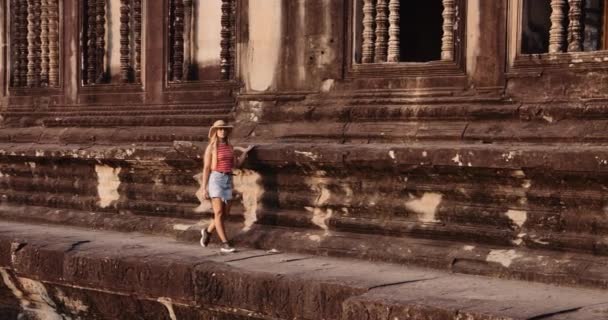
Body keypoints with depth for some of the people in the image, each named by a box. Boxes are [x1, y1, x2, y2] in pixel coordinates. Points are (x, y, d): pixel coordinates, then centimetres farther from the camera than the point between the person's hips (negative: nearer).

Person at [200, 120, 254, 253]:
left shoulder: (229, 147, 13)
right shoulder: (211, 147, -5)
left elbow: (236, 164, 16)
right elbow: (206, 169, -6)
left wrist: (245, 151, 13)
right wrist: (205, 189, -9)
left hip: (228, 180, 6)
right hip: (215, 179, -6)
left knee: (225, 213, 6)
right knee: (219, 213, -12)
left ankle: (207, 231, 32)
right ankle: (225, 244, -11)